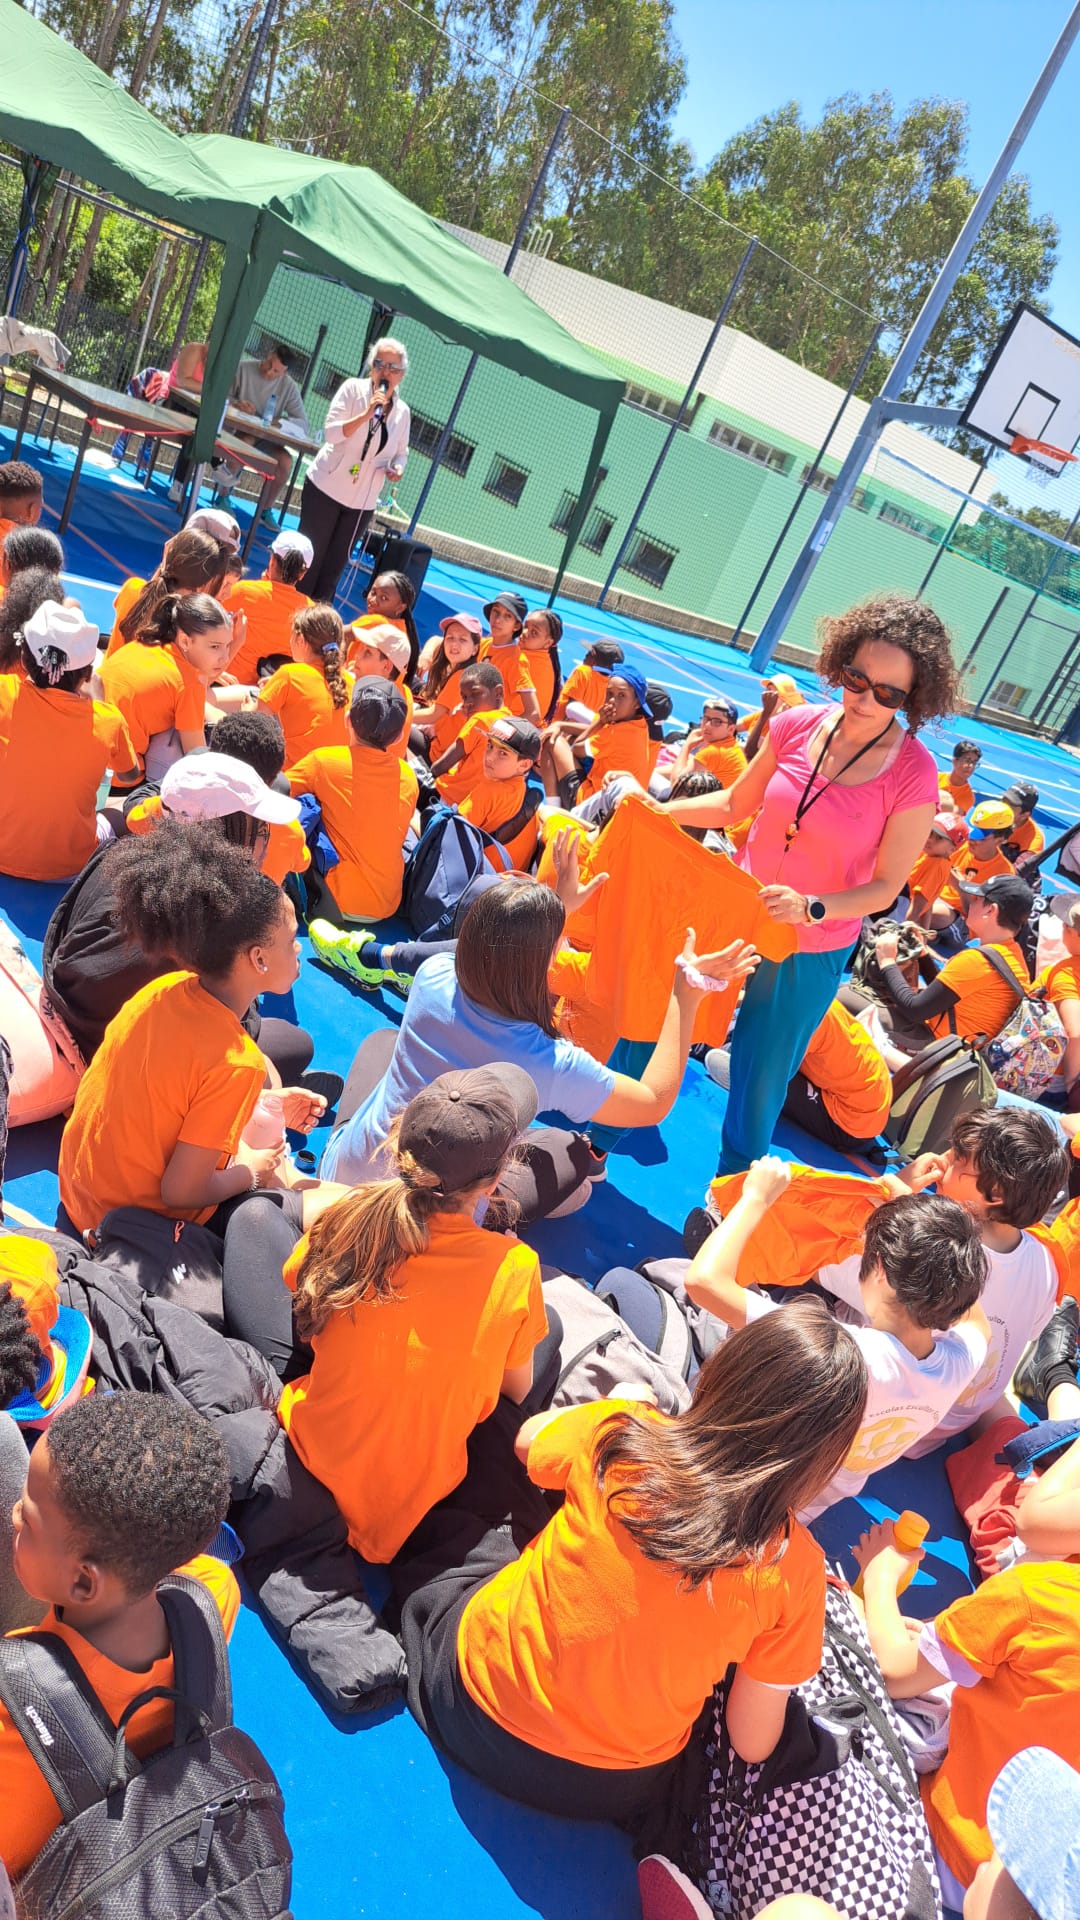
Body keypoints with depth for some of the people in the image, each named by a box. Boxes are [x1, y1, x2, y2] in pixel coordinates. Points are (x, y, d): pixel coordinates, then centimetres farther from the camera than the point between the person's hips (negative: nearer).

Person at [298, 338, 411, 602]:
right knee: (309, 557, 1)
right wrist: (366, 414, -28)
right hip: (327, 488, -3)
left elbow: (401, 452, 18)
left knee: (334, 565, 9)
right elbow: (330, 432, -16)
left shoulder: (402, 411, 5)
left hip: (362, 500, 3)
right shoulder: (353, 388, -7)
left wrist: (398, 468, -6)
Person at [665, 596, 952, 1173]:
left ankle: (734, 1179, 43)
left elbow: (885, 887, -13)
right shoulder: (796, 725, -11)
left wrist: (811, 907, -29)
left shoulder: (914, 775, -19)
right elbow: (735, 805, 3)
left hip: (810, 952, -3)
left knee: (761, 1077, 14)